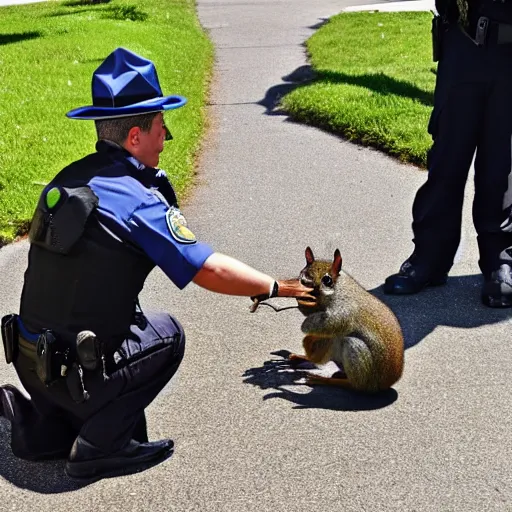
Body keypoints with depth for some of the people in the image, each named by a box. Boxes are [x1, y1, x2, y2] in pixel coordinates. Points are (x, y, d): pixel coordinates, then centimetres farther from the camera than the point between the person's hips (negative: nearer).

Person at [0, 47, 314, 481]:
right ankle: (98, 446, 4)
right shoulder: (137, 200, -19)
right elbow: (210, 271, -18)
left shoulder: (70, 178, 3)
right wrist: (276, 288, -5)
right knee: (166, 333, 10)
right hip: (71, 372, -7)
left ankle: (42, 422, 14)